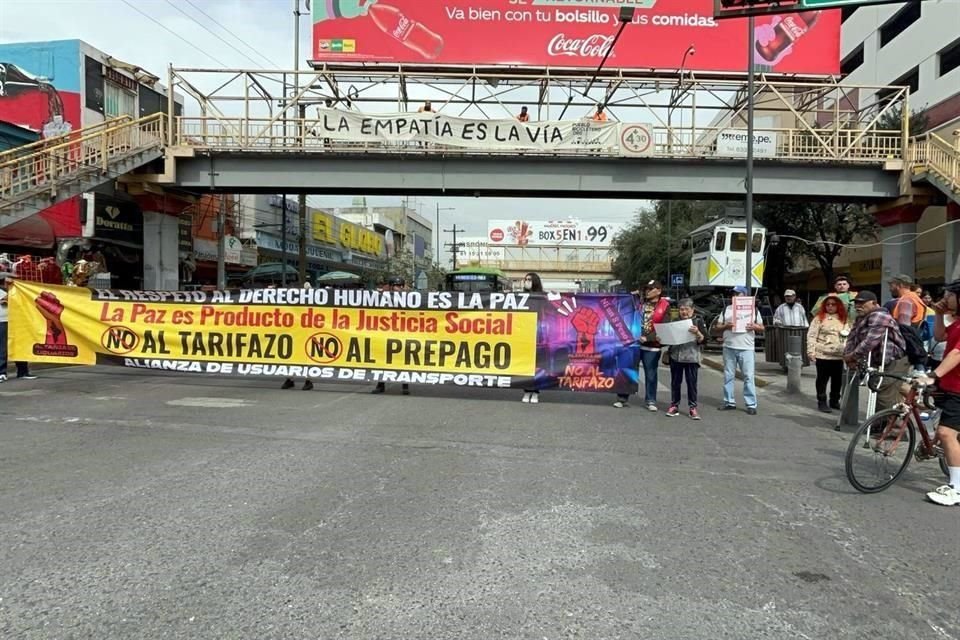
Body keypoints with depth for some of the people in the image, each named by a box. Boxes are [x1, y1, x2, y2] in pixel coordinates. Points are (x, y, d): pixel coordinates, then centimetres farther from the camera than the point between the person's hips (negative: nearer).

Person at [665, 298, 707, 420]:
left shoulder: (698, 321, 1)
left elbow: (702, 340, -5)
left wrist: (697, 332, -23)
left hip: (691, 357, -3)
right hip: (675, 356, 3)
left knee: (692, 382, 0)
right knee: (675, 382, 8)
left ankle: (693, 407, 5)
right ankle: (674, 406, 15)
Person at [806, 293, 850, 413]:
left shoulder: (844, 319, 12)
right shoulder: (819, 318, -1)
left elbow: (850, 334, 17)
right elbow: (811, 335, -5)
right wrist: (811, 351, -12)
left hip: (839, 356, 4)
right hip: (822, 355, -4)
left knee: (838, 380, 9)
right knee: (822, 379, 3)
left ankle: (835, 401, 23)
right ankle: (822, 402, 11)